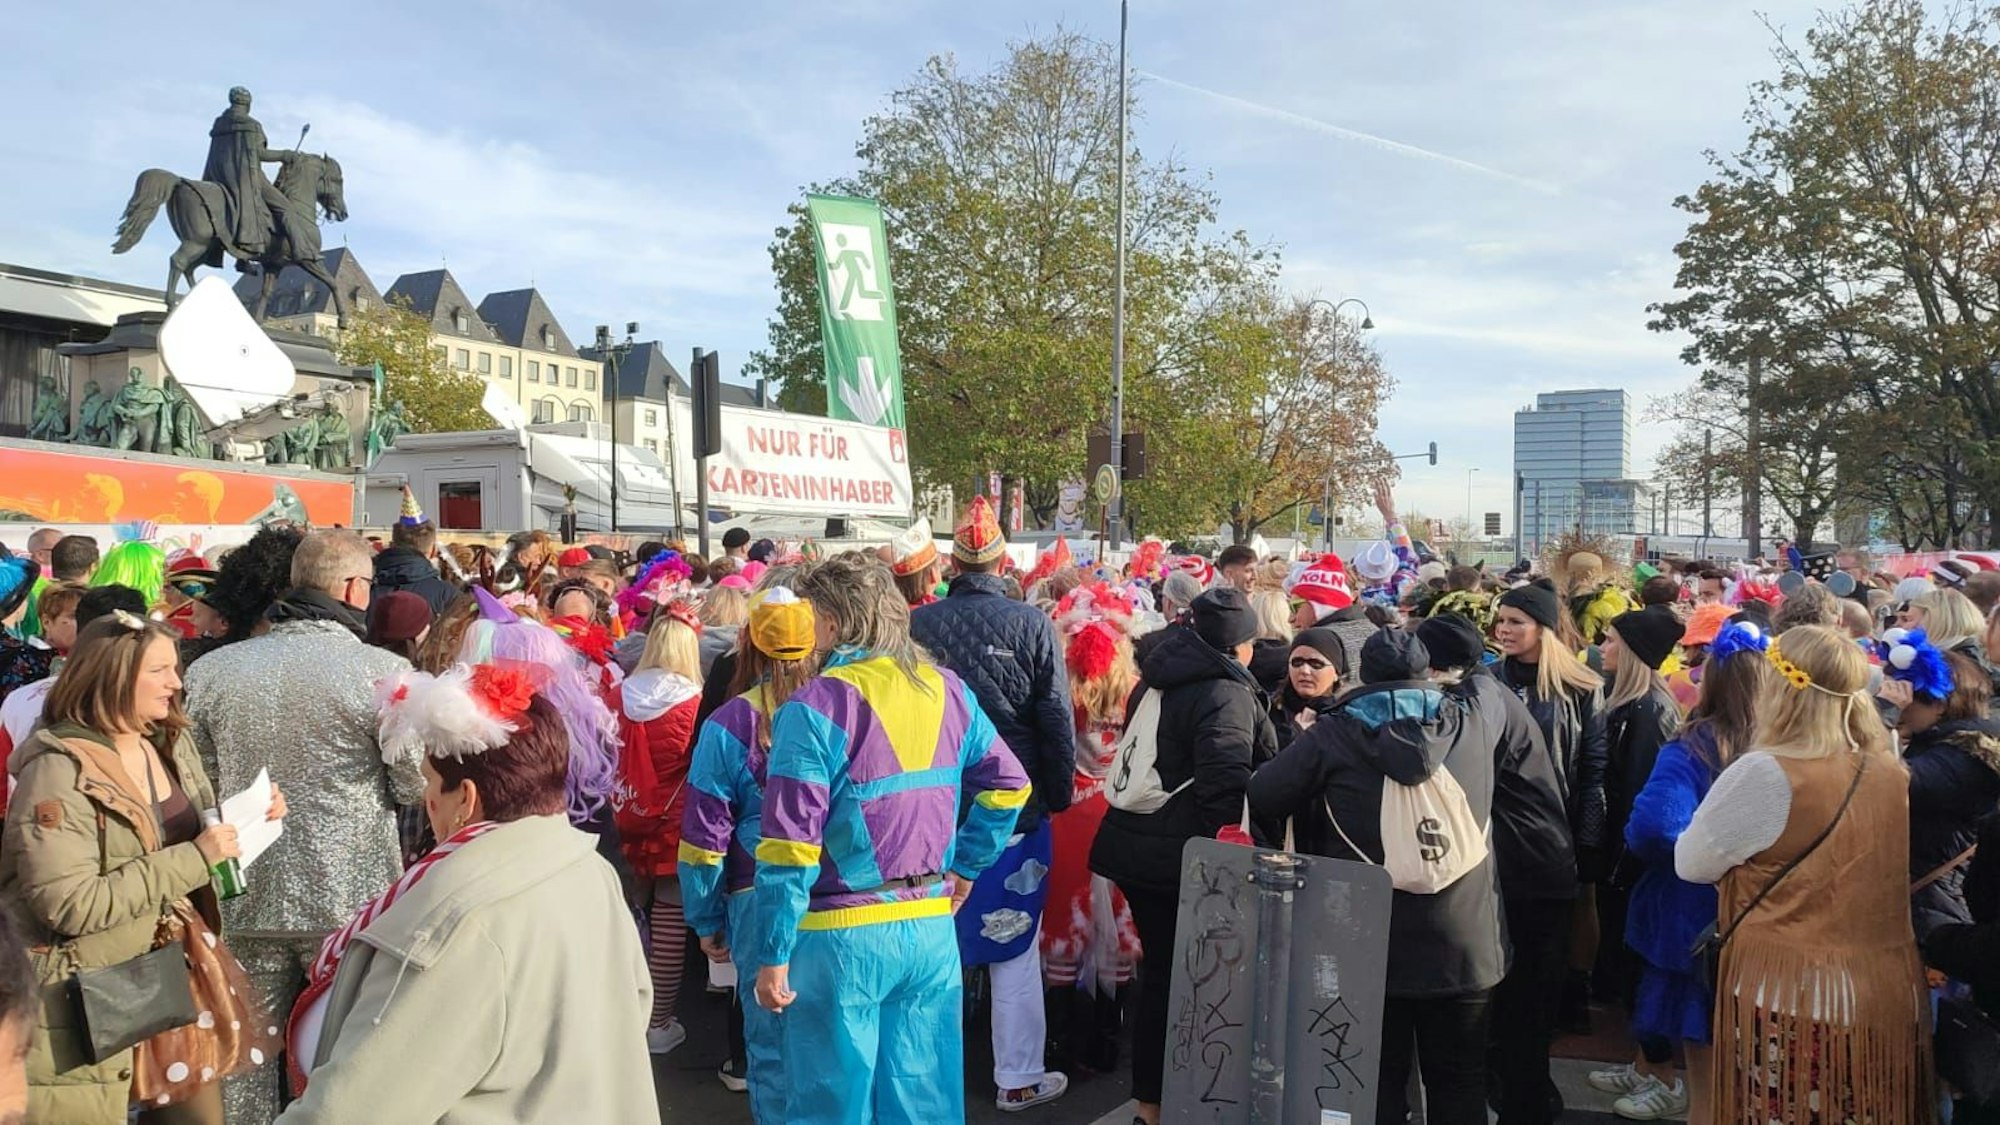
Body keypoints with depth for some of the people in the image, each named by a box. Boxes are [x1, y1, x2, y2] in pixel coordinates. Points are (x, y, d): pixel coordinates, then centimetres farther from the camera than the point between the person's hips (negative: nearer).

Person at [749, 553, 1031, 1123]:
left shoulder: (816, 706, -14)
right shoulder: (948, 690, 4)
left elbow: (791, 846, -16)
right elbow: (1008, 785, 11)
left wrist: (772, 957, -10)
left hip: (843, 936, -5)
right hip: (932, 927, 5)